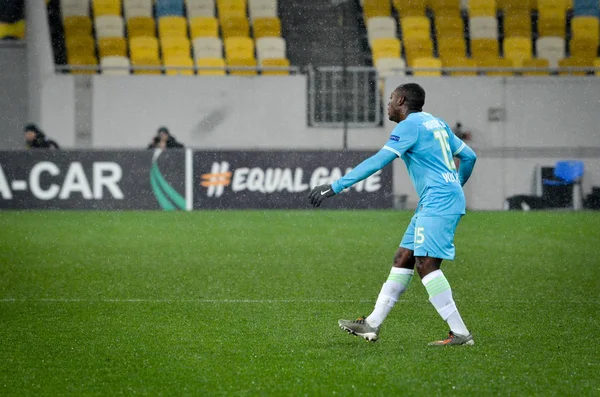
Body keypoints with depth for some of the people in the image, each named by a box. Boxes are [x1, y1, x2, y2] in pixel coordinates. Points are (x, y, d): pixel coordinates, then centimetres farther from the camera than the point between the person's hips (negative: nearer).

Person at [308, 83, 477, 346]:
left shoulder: (410, 125, -9)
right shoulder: (436, 123, 19)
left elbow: (378, 161, -17)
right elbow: (468, 156, 24)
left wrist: (335, 187, -17)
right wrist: (455, 187, 38)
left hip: (438, 203, -10)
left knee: (426, 263, -14)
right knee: (402, 260, 10)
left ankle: (460, 333, -16)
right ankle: (372, 325, 12)